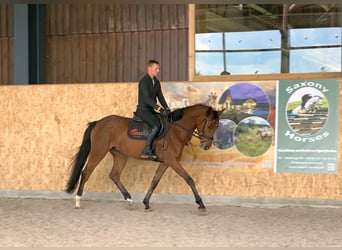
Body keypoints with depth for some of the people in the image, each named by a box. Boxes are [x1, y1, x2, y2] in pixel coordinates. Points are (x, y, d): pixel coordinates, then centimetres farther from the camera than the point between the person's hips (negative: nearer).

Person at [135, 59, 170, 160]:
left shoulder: (157, 82, 12)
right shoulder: (143, 81, -14)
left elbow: (160, 97, 12)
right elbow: (146, 98, -24)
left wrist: (166, 108, -3)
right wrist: (158, 107, -33)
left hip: (152, 110, 9)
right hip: (143, 110, -9)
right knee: (156, 125, -28)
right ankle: (146, 151, -24)